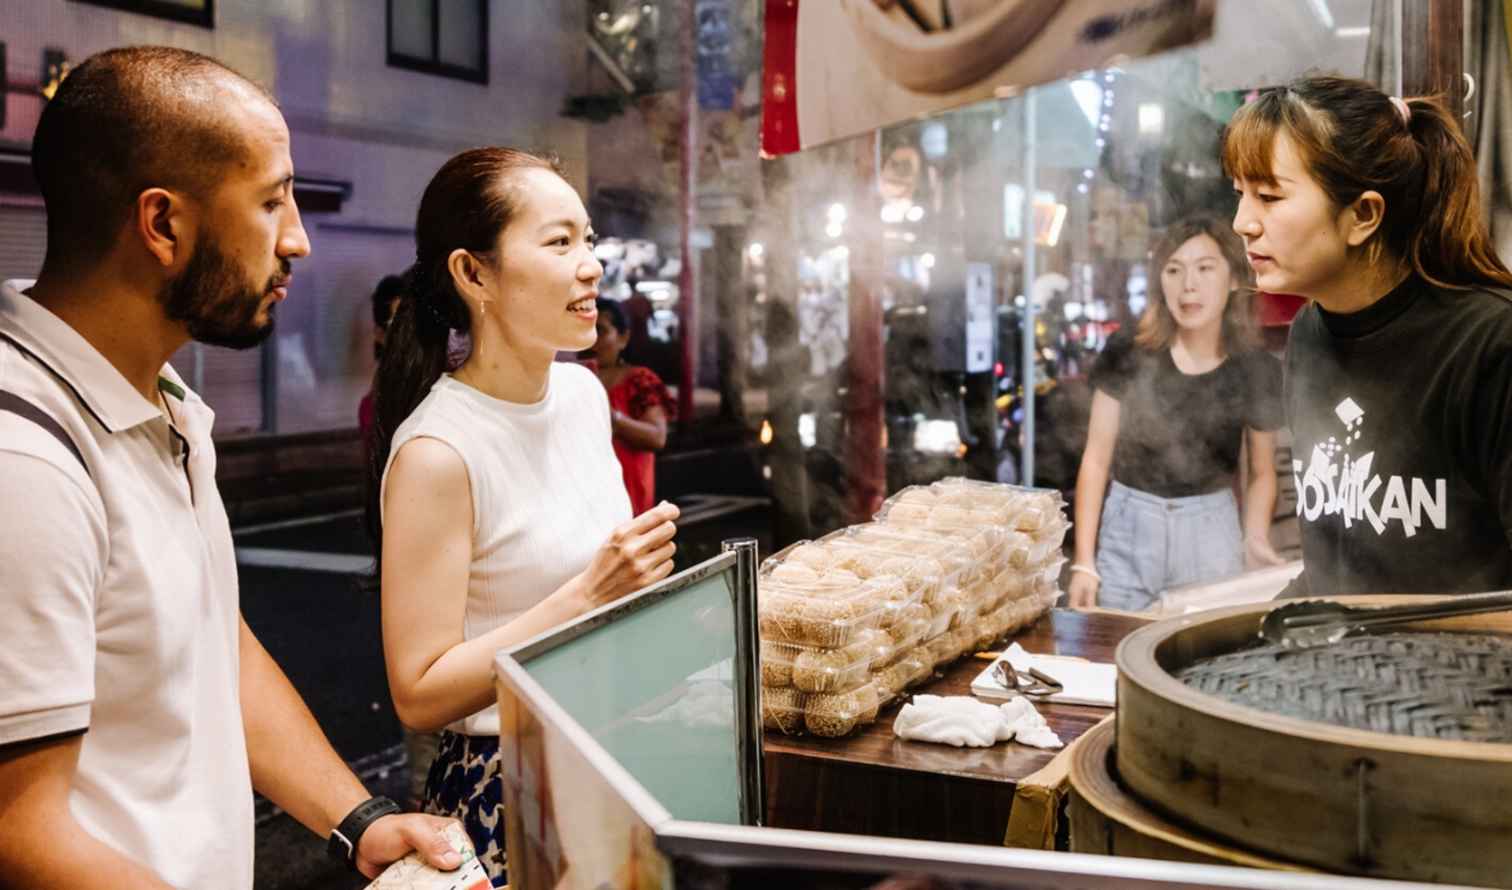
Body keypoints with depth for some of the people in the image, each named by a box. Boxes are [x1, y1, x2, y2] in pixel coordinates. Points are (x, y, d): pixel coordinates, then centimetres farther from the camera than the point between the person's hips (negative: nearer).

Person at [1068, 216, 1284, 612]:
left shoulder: (1256, 370, -5)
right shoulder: (1127, 355, -8)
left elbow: (1261, 472, 9)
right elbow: (1096, 460, -3)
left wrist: (1255, 537, -9)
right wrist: (1084, 562, -7)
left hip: (1210, 532, 1)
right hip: (1128, 528, 0)